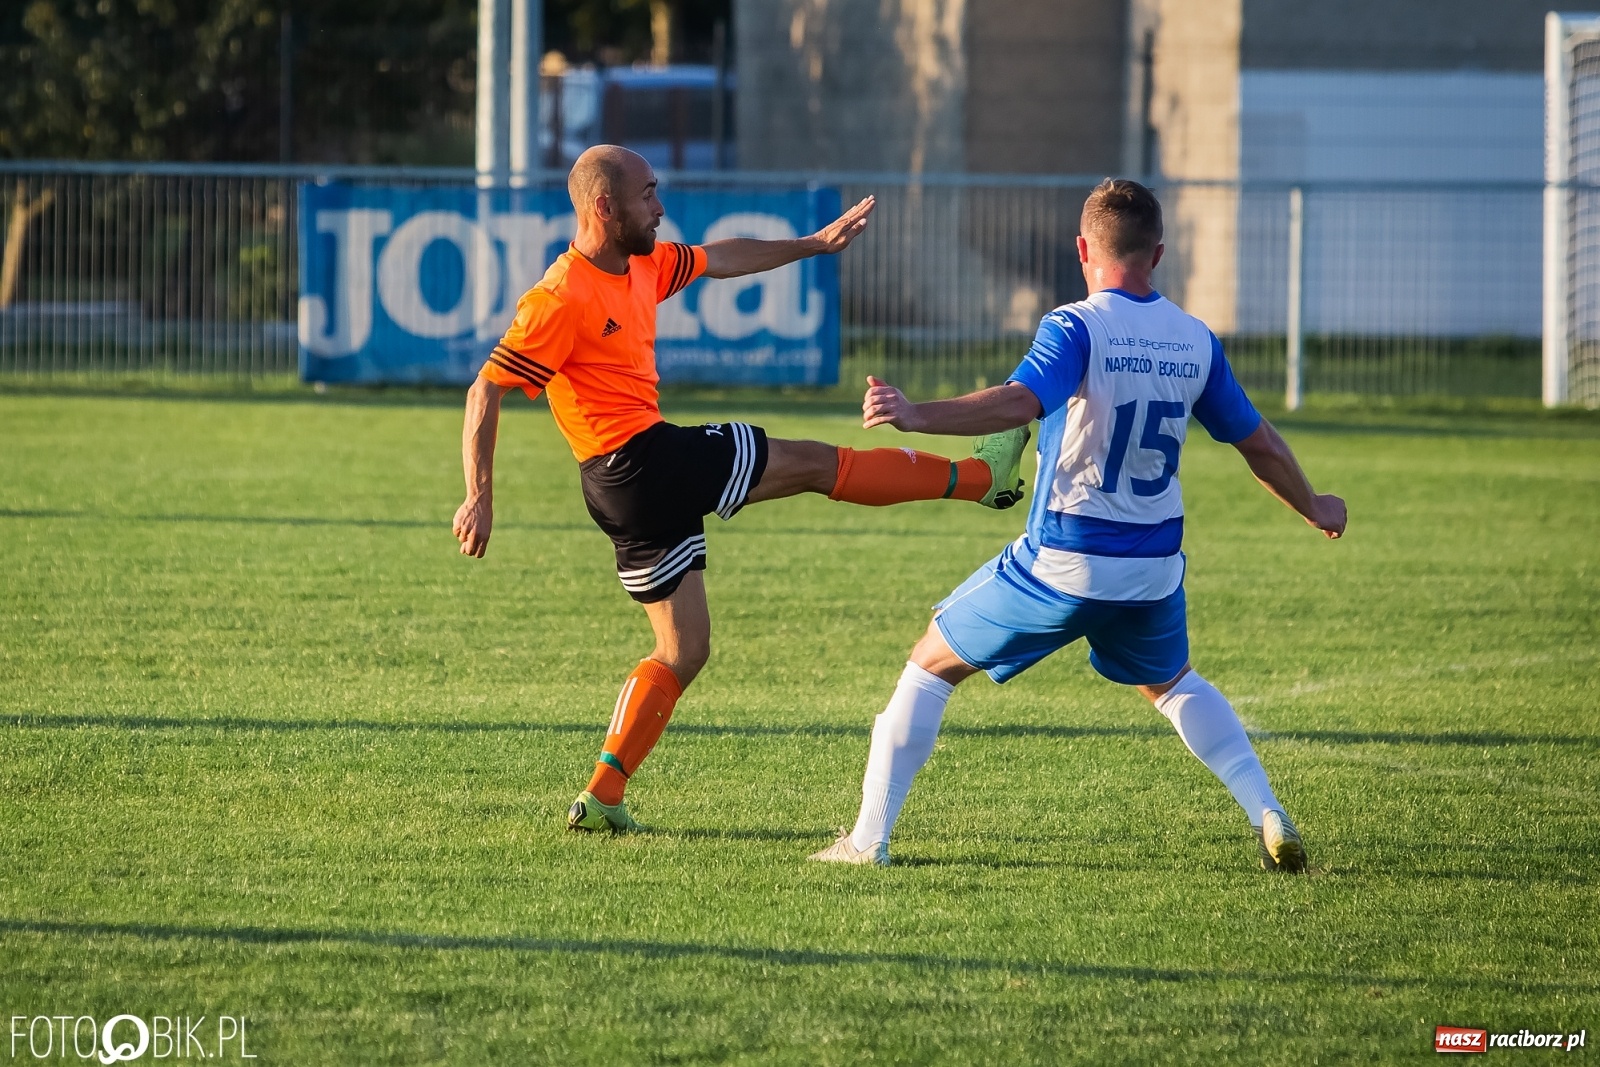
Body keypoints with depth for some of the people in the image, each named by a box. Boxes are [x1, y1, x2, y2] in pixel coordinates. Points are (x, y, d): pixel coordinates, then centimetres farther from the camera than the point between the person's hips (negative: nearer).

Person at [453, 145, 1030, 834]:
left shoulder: (642, 265, 10)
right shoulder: (562, 299, -17)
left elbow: (720, 260, 28)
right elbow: (485, 394, -18)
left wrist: (815, 244, 33)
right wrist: (480, 498, -24)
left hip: (648, 474, 10)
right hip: (639, 460, -10)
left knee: (683, 650, 13)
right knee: (816, 463, 2)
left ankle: (602, 798, 10)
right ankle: (984, 478, 16)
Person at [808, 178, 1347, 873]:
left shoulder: (1077, 329, -12)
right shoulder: (1196, 342, 4)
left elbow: (1021, 402, -31)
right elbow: (1259, 444, 13)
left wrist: (917, 417, -40)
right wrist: (1314, 509, 30)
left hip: (1060, 566, -5)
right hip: (1153, 573, 5)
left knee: (931, 665, 11)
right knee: (1173, 685, 32)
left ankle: (869, 839, 6)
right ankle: (1270, 819, 17)